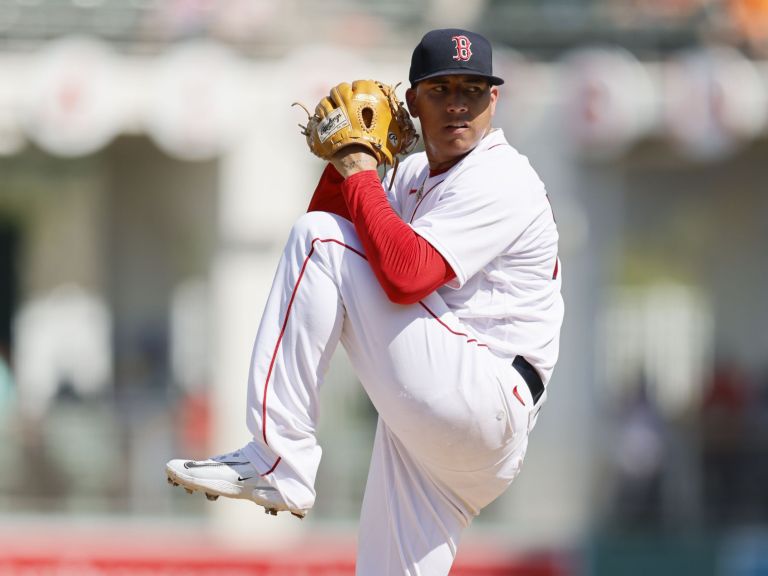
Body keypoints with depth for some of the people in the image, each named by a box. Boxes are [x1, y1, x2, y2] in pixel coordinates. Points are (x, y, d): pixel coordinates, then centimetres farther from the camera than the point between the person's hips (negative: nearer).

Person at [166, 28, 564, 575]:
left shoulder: (500, 178, -8)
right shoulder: (416, 174, 20)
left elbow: (406, 277, -22)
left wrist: (360, 173, -11)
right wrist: (342, 161, 6)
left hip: (485, 401, -9)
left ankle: (278, 463, -16)